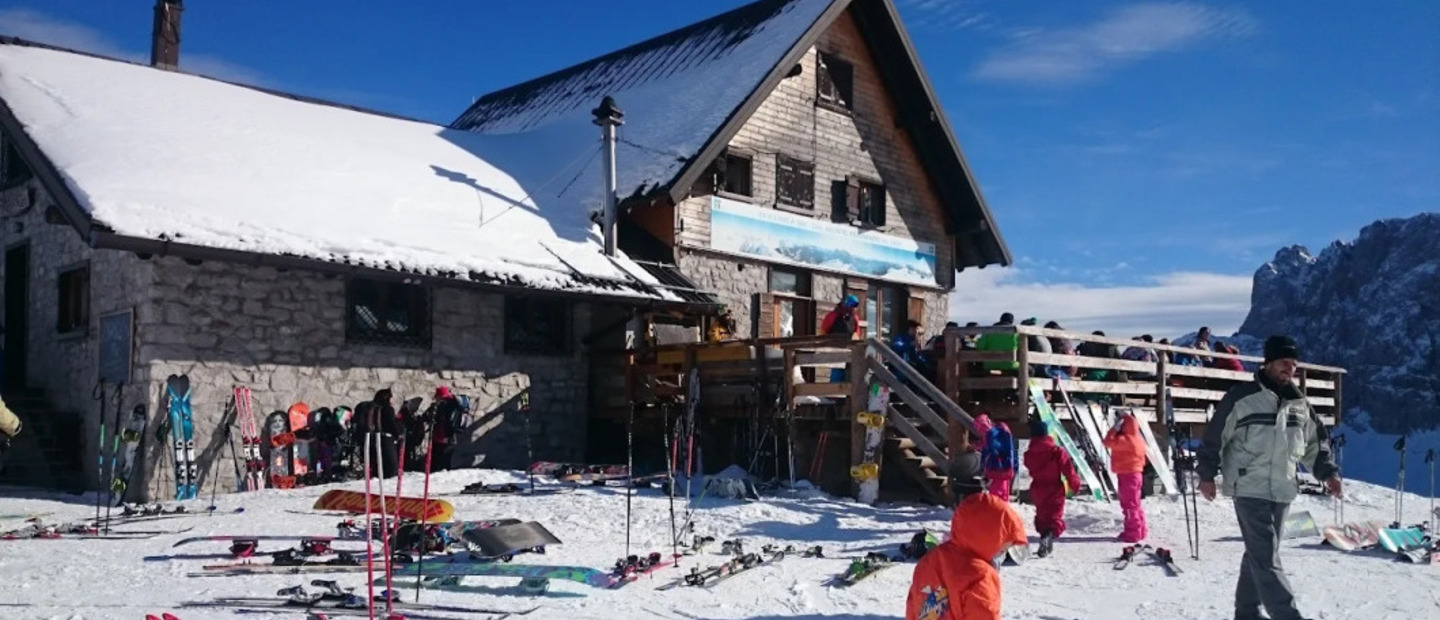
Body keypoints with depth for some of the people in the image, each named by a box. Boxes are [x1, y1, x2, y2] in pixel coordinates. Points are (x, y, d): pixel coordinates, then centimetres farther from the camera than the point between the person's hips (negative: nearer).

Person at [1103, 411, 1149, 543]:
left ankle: (1132, 533, -2)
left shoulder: (1125, 440, -20)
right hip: (1135, 473, 10)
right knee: (1134, 504, 18)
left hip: (1127, 475, -10)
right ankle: (1140, 531, 24)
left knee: (1129, 504, -5)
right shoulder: (1137, 438, 11)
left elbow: (1109, 441, -23)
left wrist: (1115, 428, -16)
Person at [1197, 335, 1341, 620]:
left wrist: (1327, 473, 7)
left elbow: (1314, 443, 20)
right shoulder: (1242, 397, -8)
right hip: (1250, 488, -7)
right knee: (1265, 556, -10)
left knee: (1260, 553, 13)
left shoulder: (1300, 404, 11)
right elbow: (1215, 435, -5)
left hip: (1282, 490, 7)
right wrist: (1207, 474, -4)